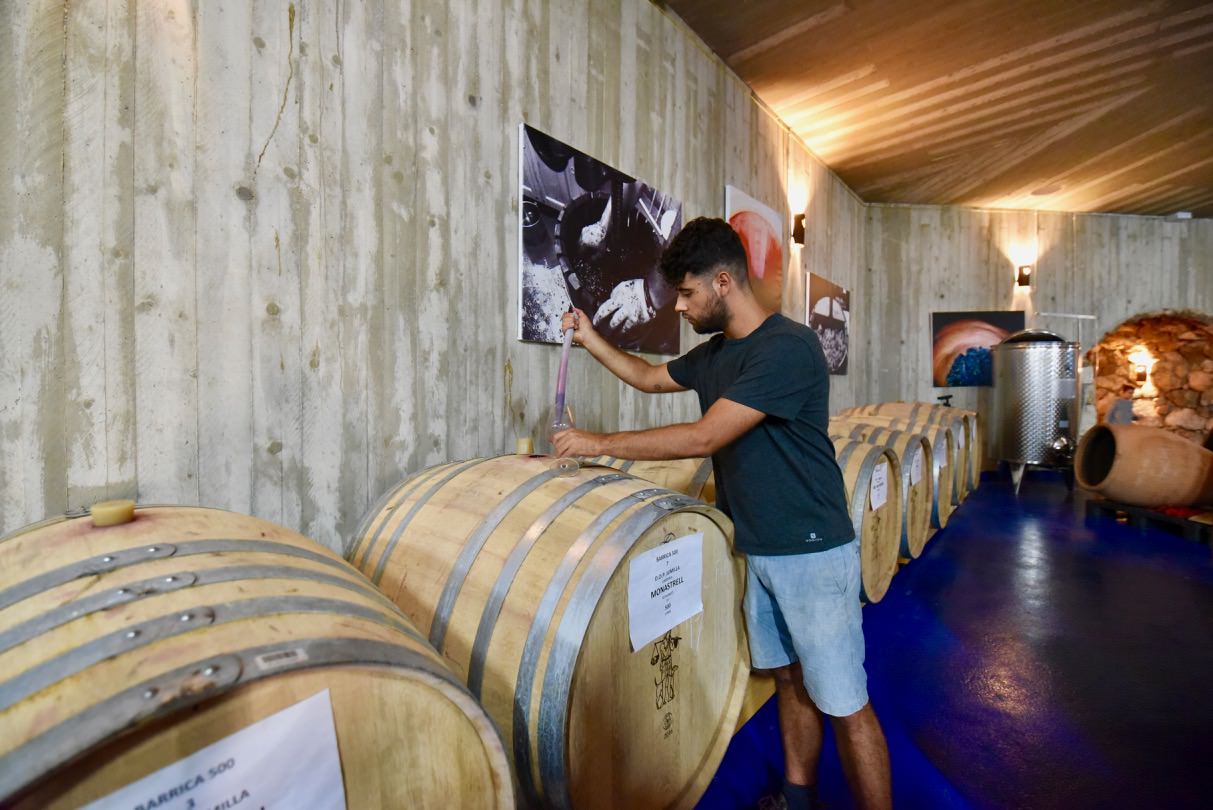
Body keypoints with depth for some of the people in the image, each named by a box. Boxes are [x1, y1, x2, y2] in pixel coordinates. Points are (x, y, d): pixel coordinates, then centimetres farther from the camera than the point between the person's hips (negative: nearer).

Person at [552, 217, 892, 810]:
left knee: (844, 705, 5)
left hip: (812, 553, -8)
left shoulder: (788, 347, -21)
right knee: (788, 679, 21)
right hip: (757, 550, 8)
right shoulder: (715, 353, 6)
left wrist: (598, 443, -19)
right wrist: (589, 338, 10)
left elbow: (704, 437, -26)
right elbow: (649, 378, 22)